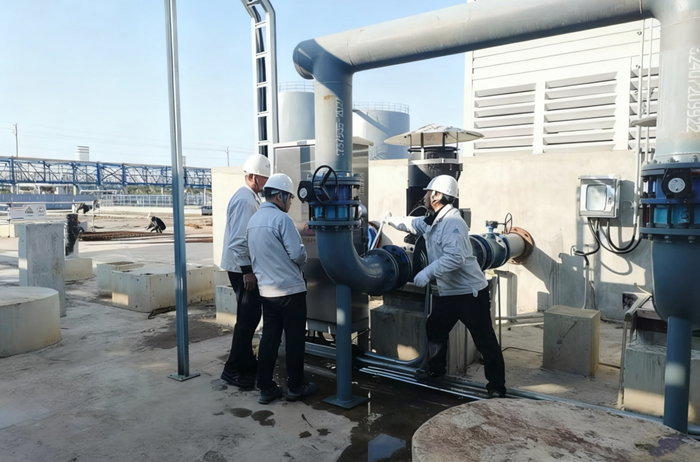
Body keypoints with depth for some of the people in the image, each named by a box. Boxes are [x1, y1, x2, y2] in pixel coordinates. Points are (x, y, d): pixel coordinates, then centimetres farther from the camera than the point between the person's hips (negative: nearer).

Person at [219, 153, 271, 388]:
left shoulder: (251, 198, 13)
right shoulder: (244, 200, -18)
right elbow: (238, 240, -24)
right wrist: (247, 270, -22)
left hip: (247, 266, 10)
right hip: (242, 268, -10)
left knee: (250, 316, 17)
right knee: (247, 318, -4)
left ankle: (247, 362, 31)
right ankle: (233, 370, 6)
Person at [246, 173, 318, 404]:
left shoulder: (253, 220, 10)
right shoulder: (281, 218, -15)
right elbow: (298, 253, -18)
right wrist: (302, 262, 2)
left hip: (266, 289, 7)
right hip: (290, 288, -7)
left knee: (269, 337, 13)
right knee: (294, 338, 6)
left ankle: (266, 388, 18)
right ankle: (295, 387, 16)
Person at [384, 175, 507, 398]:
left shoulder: (452, 223, -22)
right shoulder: (432, 221, 8)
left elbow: (455, 258, -34)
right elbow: (412, 223, 29)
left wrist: (428, 272, -35)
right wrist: (391, 220, 31)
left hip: (471, 293, -10)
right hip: (448, 292, 10)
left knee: (485, 341, 0)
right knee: (434, 328, 22)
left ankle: (497, 387, 12)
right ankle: (435, 367, 43)